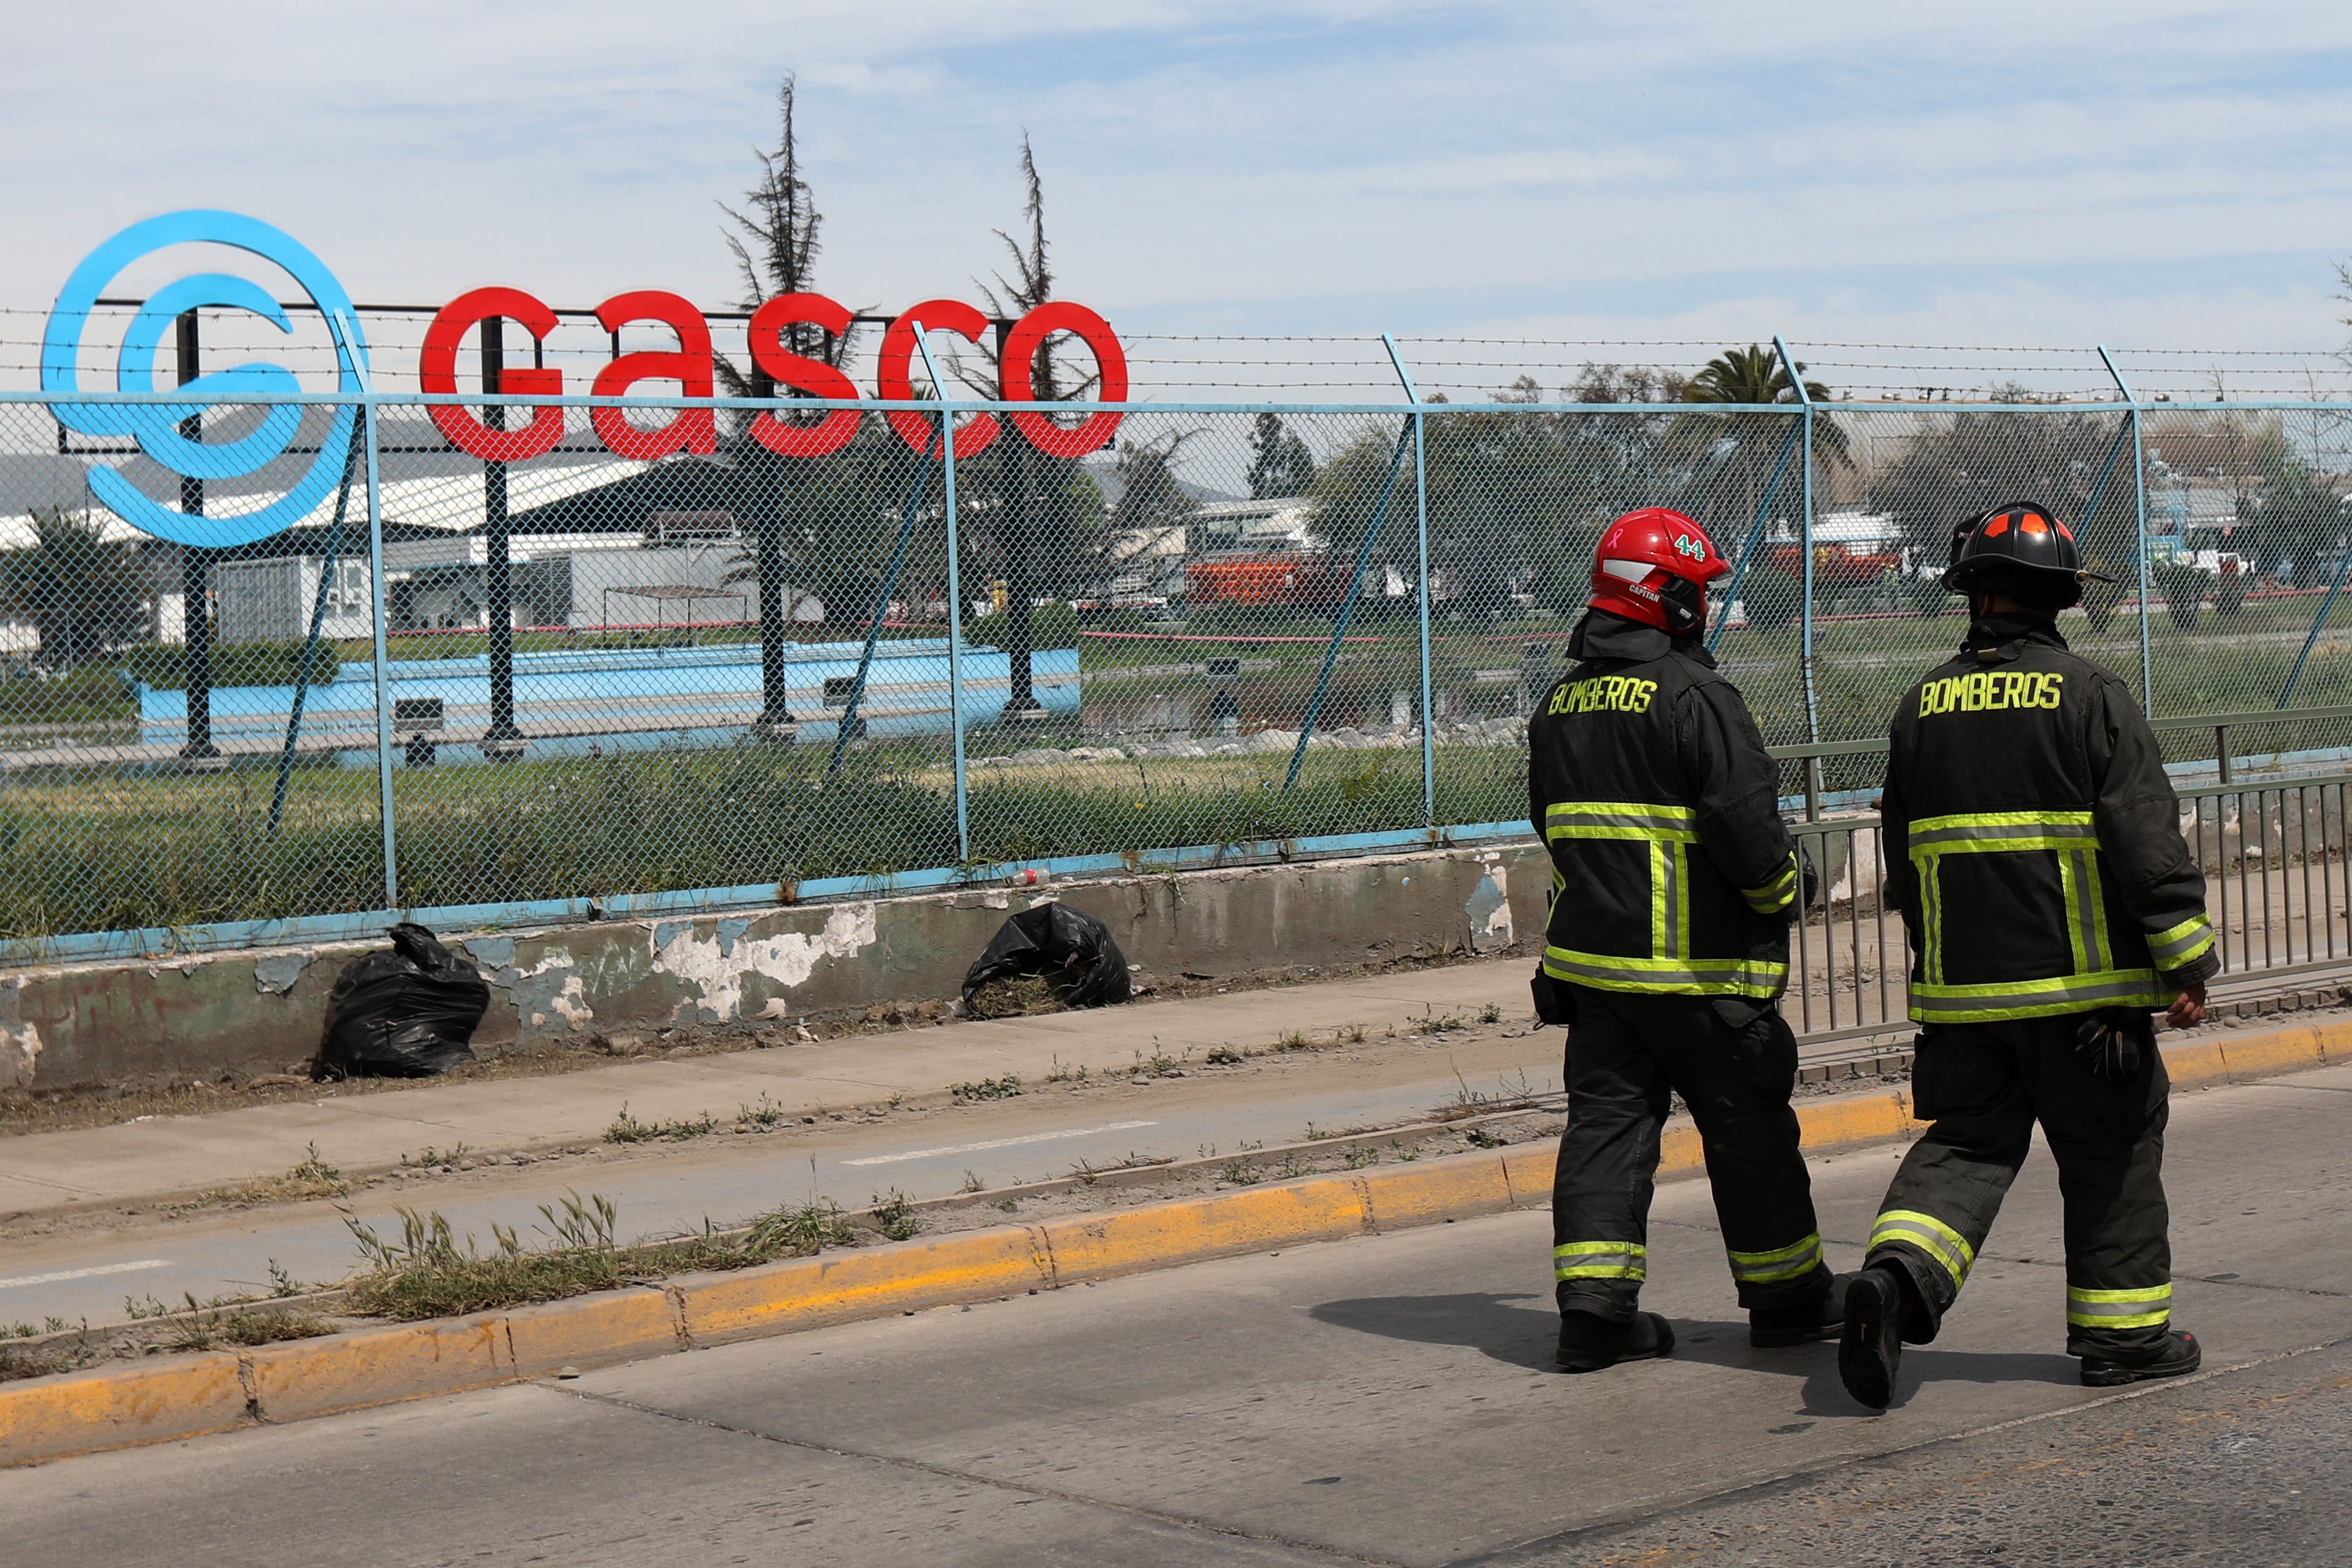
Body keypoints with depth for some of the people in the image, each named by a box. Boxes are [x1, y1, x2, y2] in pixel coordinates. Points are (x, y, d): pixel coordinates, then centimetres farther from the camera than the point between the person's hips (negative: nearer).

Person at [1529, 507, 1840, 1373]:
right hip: (1700, 965, -6)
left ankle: (1593, 1302, 0)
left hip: (1591, 955, 7)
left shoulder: (1559, 705, 10)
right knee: (1749, 1130, 6)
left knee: (1607, 1121, 7)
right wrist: (1782, 891, 0)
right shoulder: (1695, 696, -15)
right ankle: (1787, 1298, 18)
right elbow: (1746, 824, -18)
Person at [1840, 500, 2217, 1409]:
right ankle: (2124, 1333, 15)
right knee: (2111, 1152, 10)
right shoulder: (2090, 696, -7)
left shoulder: (1922, 710, 5)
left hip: (1962, 990, 3)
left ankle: (1898, 1272, -13)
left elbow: (1902, 857, 14)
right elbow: (2148, 842, -11)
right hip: (2082, 981, -3)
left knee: (1968, 1140, 11)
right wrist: (2184, 962, -5)